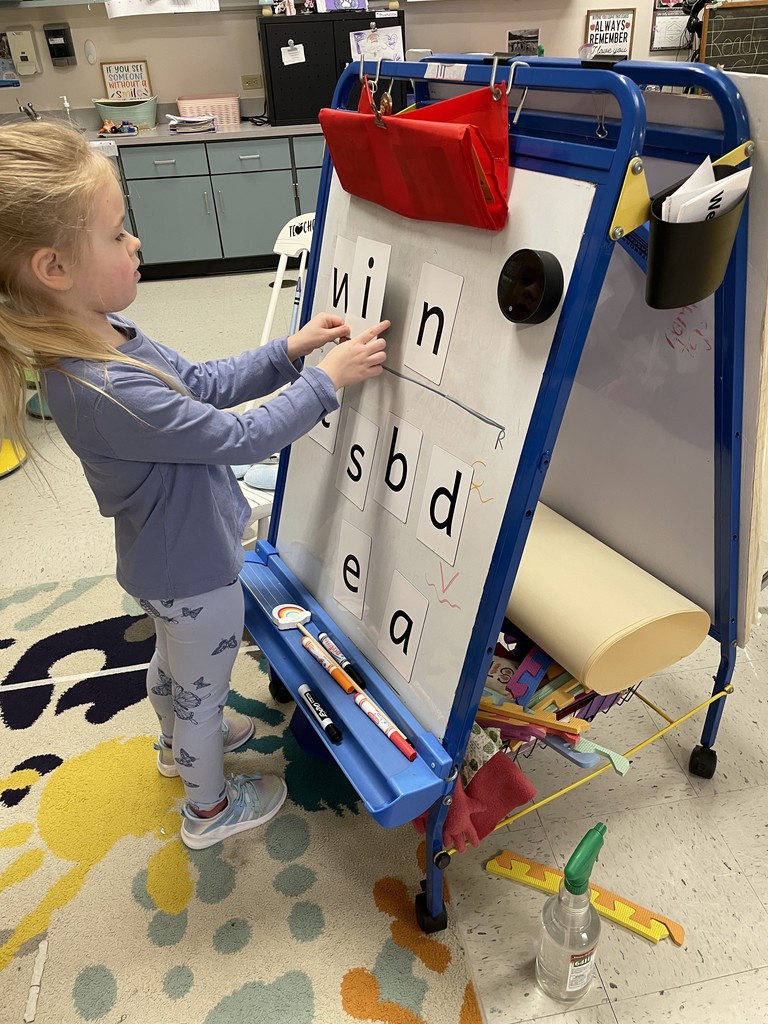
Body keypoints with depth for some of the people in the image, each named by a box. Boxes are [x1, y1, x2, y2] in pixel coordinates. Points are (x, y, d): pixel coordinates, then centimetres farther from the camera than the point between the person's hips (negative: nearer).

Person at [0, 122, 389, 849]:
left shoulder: (97, 336, -9)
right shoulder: (108, 392, -38)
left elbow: (204, 384, -1)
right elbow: (241, 437, -31)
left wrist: (289, 351, -9)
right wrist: (328, 380, -22)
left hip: (164, 561, 9)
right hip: (195, 571, -9)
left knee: (172, 661, 33)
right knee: (203, 689, 17)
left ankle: (179, 744, 62)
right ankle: (208, 808, 45)